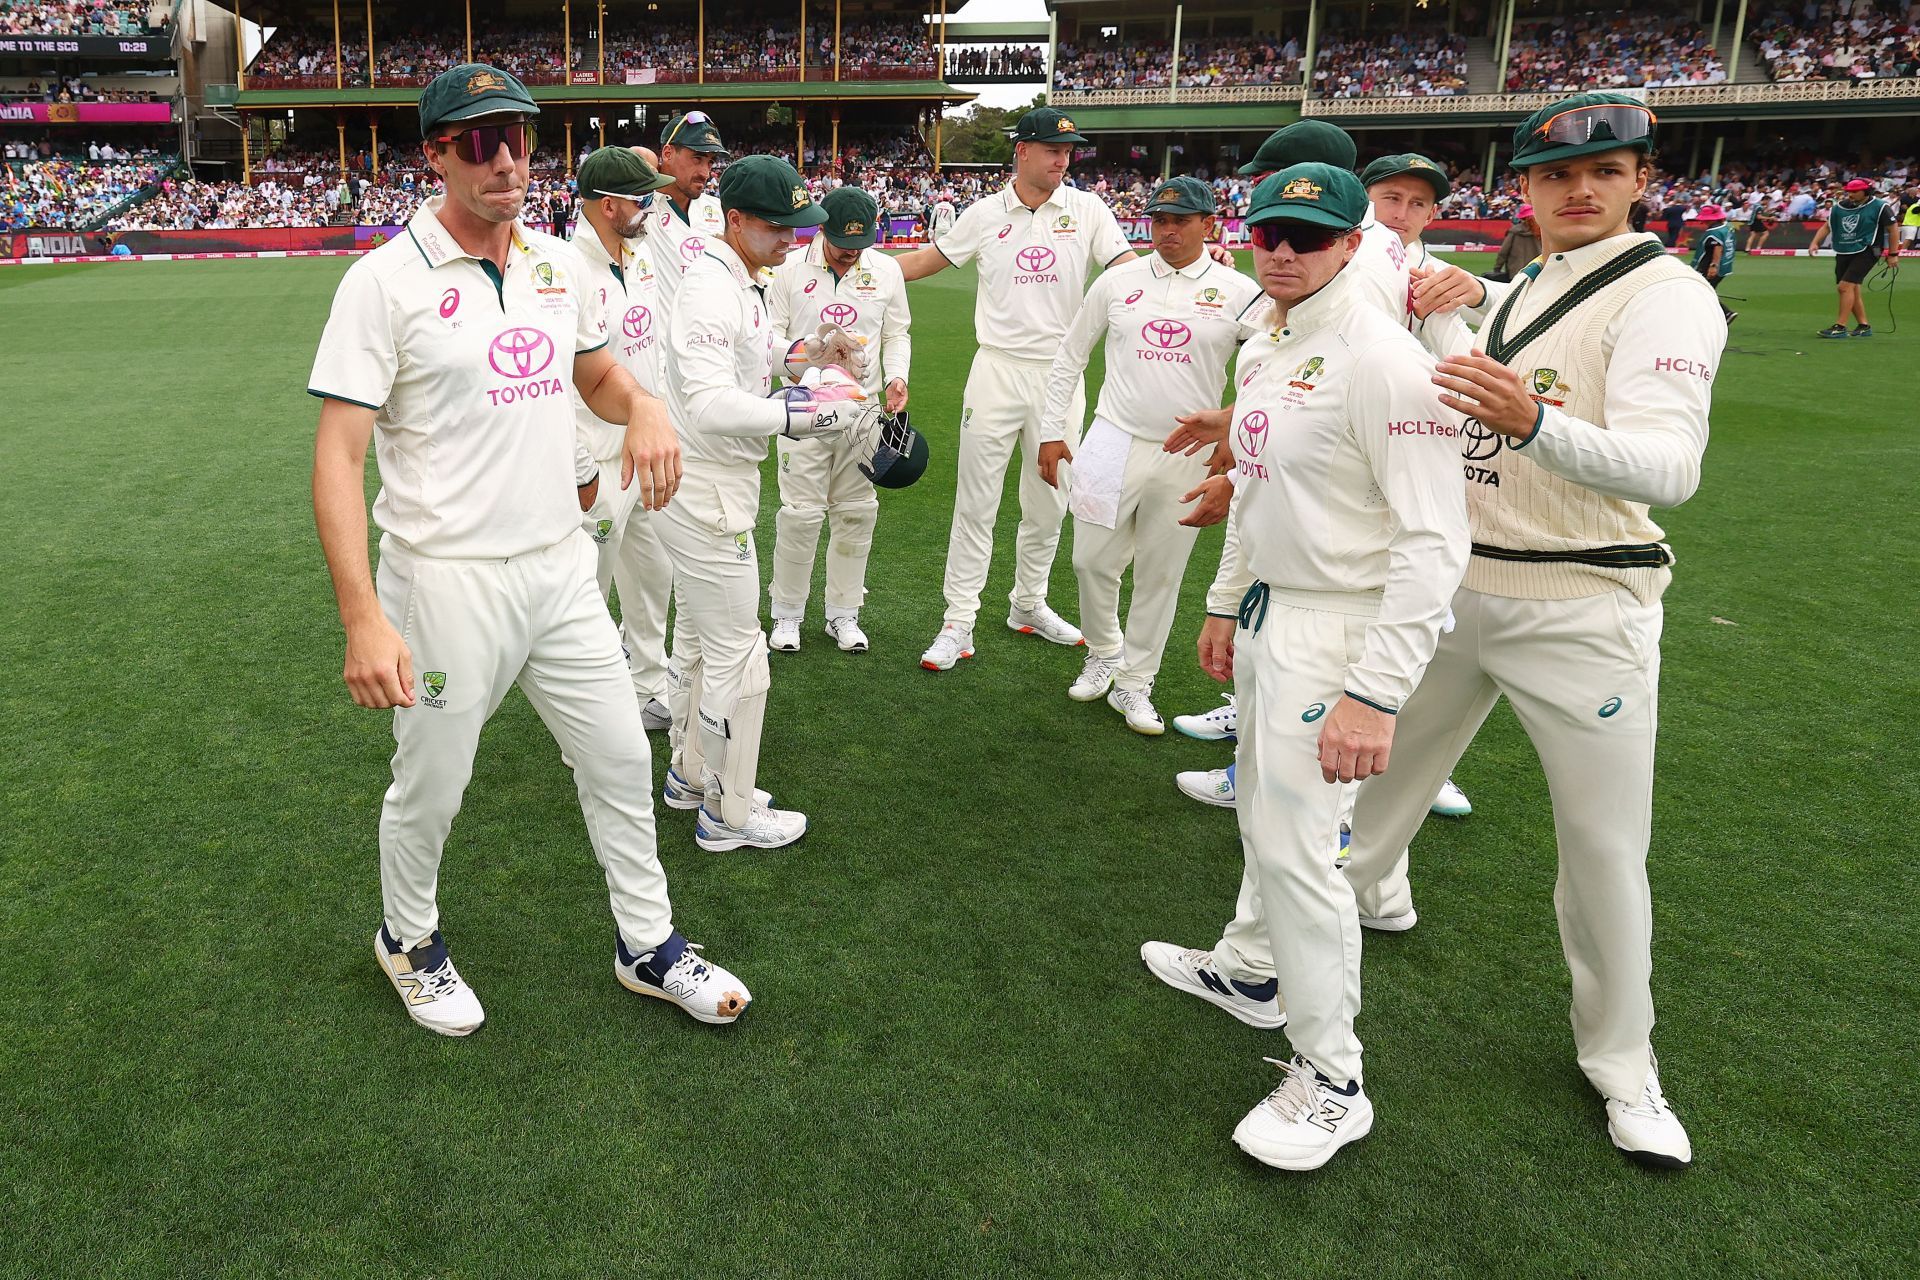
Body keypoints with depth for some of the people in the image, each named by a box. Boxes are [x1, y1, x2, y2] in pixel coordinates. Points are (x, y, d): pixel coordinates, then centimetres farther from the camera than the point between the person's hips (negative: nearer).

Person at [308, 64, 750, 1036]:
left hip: (561, 566, 6)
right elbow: (337, 454, -16)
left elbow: (595, 372, 23)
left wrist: (643, 406, -3)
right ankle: (408, 940, 39)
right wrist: (362, 617, -26)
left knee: (620, 757, 12)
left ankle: (646, 945, 31)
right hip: (446, 582, -5)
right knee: (430, 787, 10)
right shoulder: (387, 280, -12)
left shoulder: (554, 262, 7)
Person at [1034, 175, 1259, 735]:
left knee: (1161, 577, 7)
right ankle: (1103, 653, 30)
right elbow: (1070, 357, 11)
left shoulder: (1239, 293, -1)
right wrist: (1052, 431, 8)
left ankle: (1134, 685, 22)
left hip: (1188, 459, -1)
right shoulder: (1118, 281, 4)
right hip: (1114, 443, 1)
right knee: (1093, 562, 2)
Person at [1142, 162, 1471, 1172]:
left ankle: (1331, 1080, 10)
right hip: (1267, 609, 9)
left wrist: (1375, 694, -30)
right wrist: (1225, 603, 25)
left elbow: (1436, 538, -25)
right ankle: (1255, 973, 43)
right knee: (1262, 810, 21)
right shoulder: (1259, 352, 9)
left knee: (1293, 841, -6)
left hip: (1338, 623, -9)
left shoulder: (1381, 359, -21)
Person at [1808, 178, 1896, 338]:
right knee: (1852, 289, 10)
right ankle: (1864, 326, 21)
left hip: (1865, 251, -6)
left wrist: (1893, 254, -2)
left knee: (1846, 286, -17)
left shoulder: (1879, 207, -7)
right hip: (1843, 253, 6)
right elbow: (1827, 226, 12)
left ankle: (1840, 327, -15)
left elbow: (1892, 229, -1)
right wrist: (1815, 243, -5)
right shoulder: (1839, 207, 4)